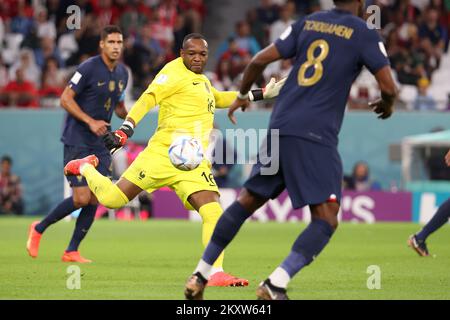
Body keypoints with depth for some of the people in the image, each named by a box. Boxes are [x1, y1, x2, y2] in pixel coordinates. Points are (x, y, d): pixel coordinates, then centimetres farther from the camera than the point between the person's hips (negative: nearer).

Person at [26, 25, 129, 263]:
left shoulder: (122, 73, 10)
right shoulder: (88, 68, -13)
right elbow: (65, 99, -13)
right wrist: (90, 121, -21)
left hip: (101, 144, 7)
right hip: (77, 142, -7)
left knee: (94, 199, -1)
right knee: (81, 198, -13)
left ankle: (71, 251, 9)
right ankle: (39, 229, 9)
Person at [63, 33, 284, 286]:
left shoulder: (202, 81, 24)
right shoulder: (175, 72, -2)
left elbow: (219, 99, 44)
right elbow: (148, 99, -13)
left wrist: (262, 93, 42)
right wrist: (126, 129, -26)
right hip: (163, 152, -6)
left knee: (213, 212, -16)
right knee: (113, 199, -5)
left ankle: (215, 273, -14)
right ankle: (86, 168, 27)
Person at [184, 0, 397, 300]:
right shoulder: (365, 34, 0)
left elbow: (261, 60, 10)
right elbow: (389, 87, -6)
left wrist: (242, 95, 26)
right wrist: (386, 104, 18)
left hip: (280, 128, 6)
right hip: (315, 136, -6)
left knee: (247, 201, 18)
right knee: (326, 221, -5)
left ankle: (200, 275, 21)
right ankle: (275, 285, -21)